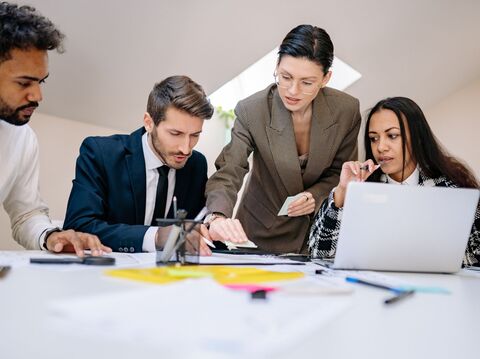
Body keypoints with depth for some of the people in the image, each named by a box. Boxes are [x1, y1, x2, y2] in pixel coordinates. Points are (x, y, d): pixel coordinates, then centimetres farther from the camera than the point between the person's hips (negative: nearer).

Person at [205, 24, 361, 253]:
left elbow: (341, 173, 4)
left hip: (321, 232, 1)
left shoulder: (346, 110, -9)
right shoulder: (251, 111, -15)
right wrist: (217, 217, -42)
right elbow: (228, 173, -22)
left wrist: (316, 197, -16)